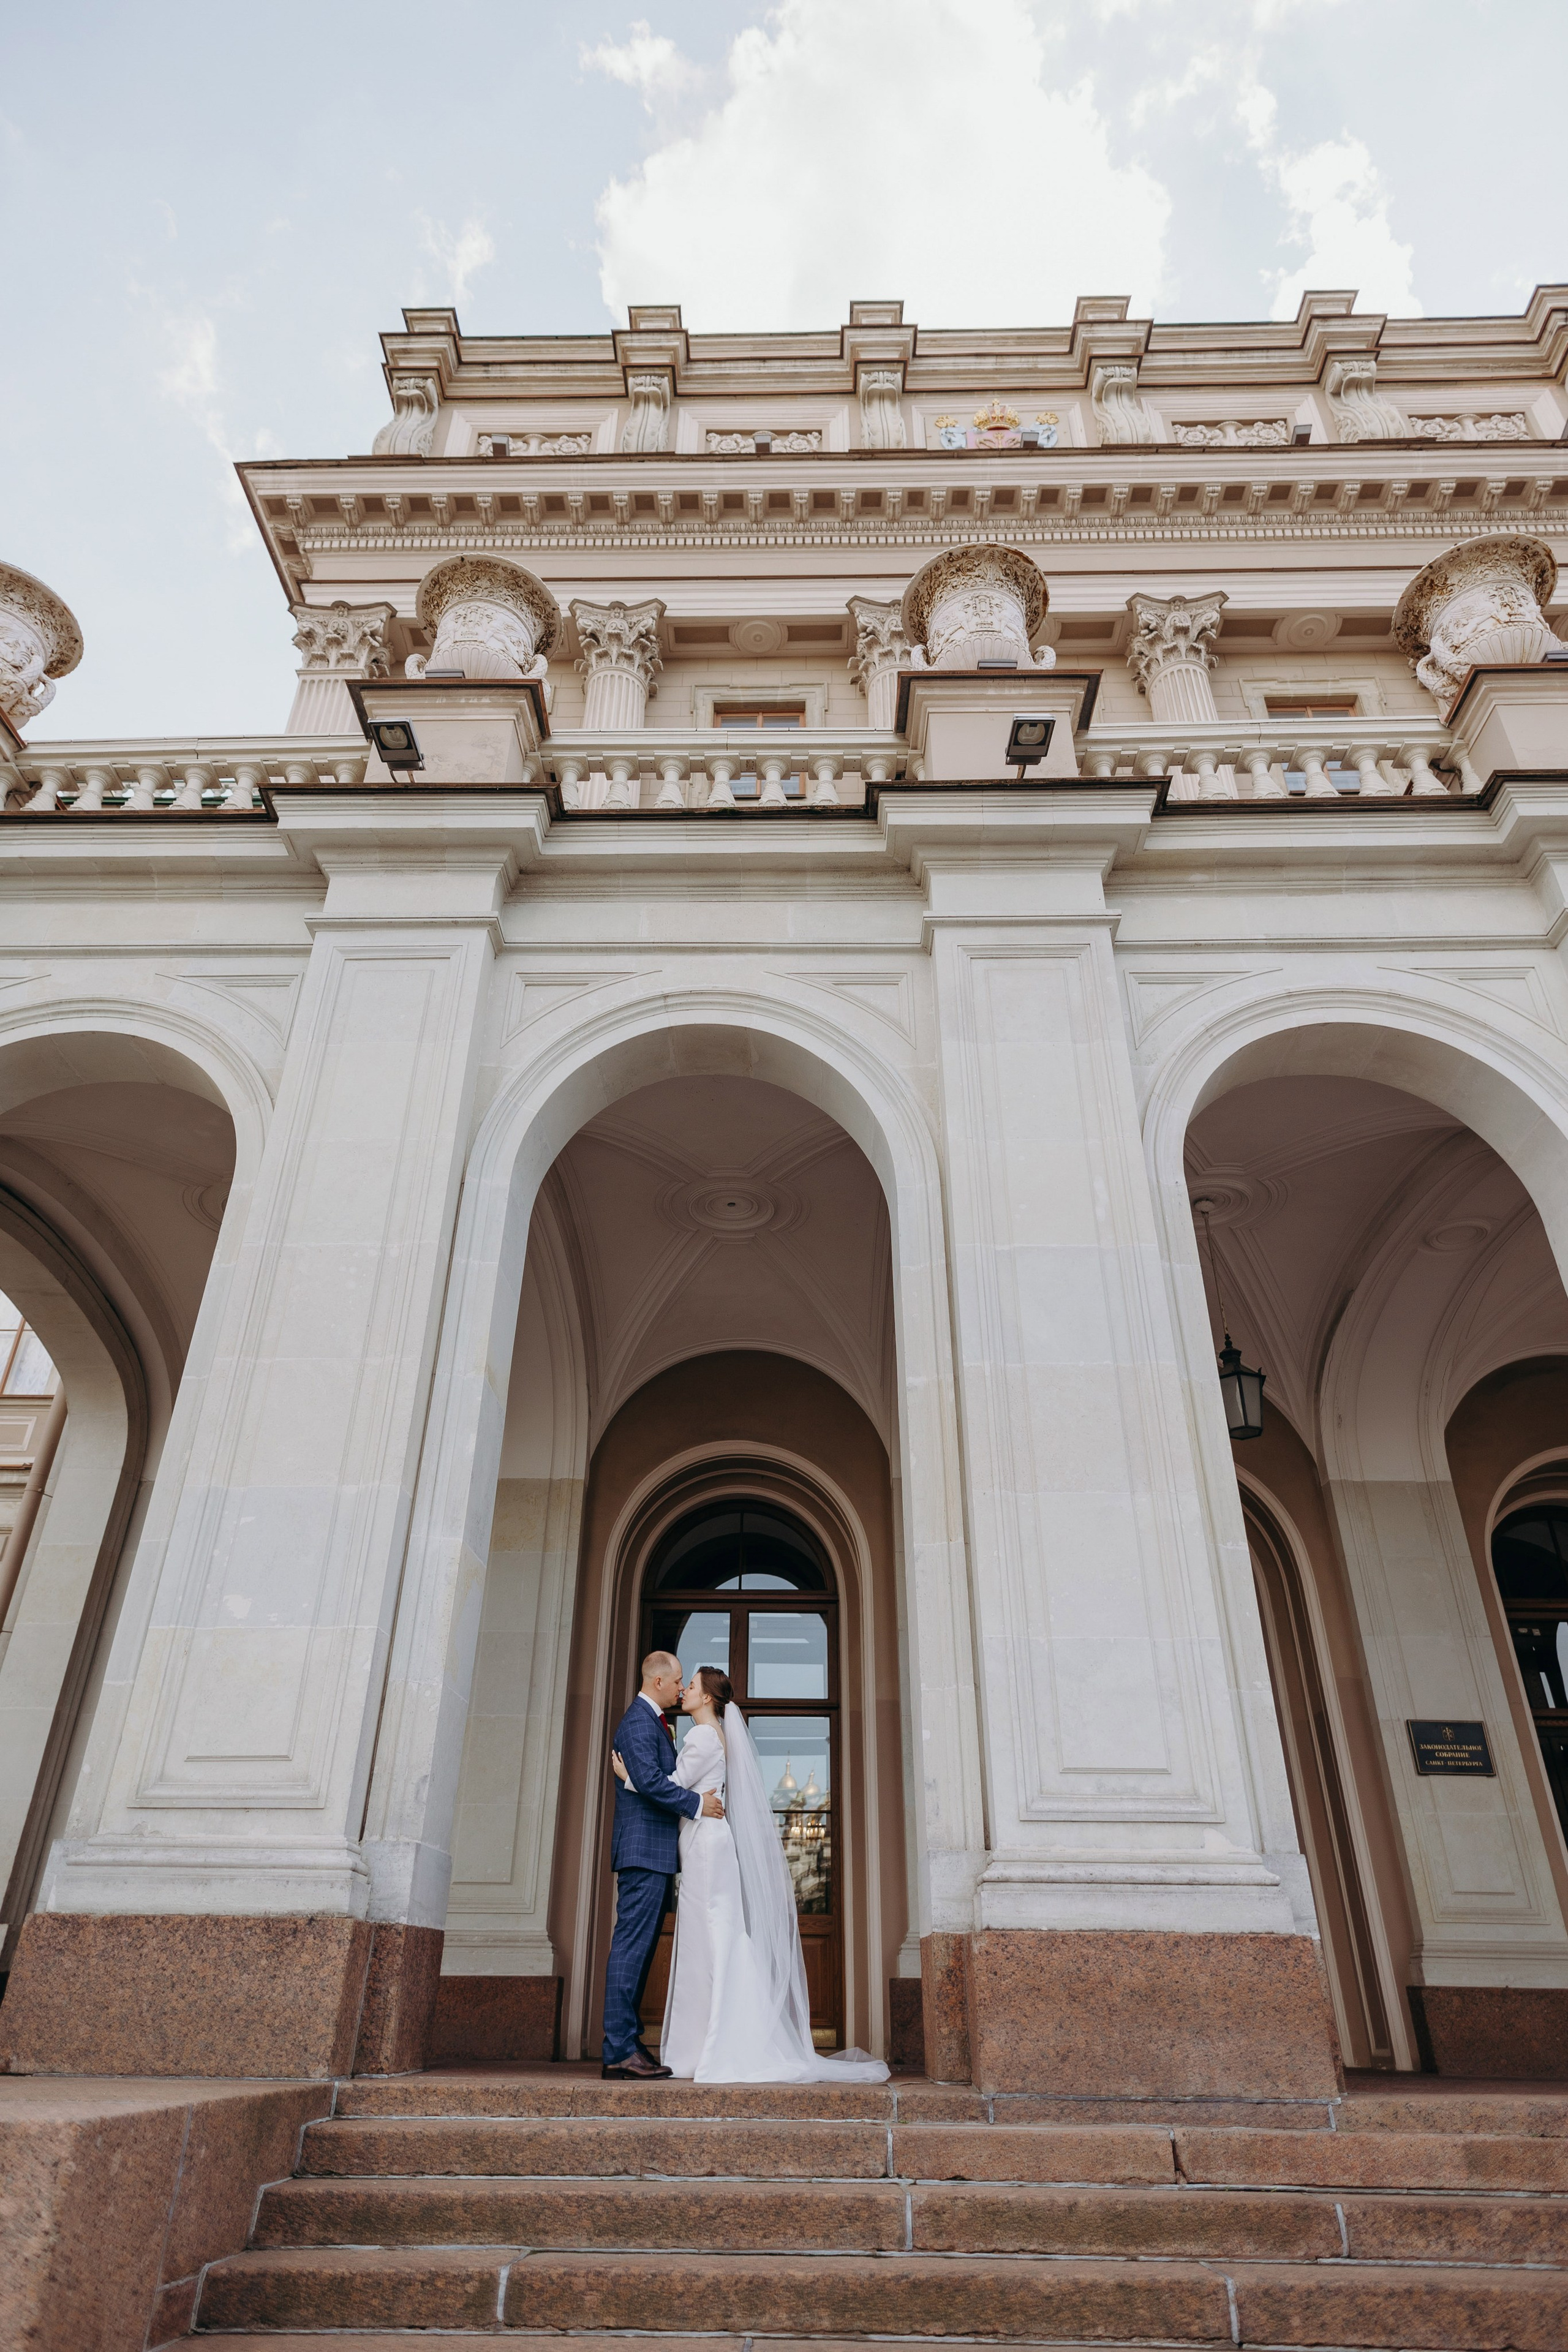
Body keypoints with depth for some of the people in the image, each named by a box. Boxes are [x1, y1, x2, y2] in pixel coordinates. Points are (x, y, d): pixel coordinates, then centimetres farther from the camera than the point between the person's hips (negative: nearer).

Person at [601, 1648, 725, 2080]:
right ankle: (620, 2052, -7)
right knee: (632, 1944, -8)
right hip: (645, 1848, -10)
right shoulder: (639, 1721, -13)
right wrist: (697, 1803, -16)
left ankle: (625, 2044, 15)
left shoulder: (652, 1721, 21)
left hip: (654, 1852, 10)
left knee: (640, 1947, 11)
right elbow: (650, 1780, -23)